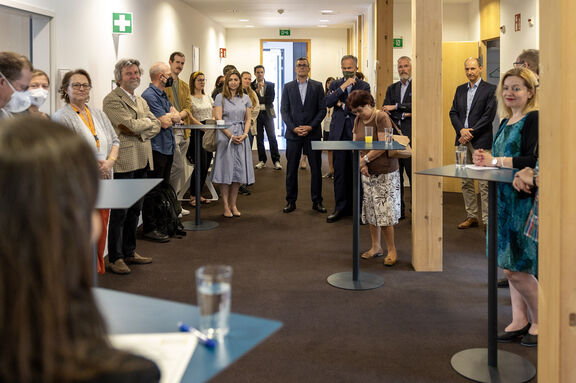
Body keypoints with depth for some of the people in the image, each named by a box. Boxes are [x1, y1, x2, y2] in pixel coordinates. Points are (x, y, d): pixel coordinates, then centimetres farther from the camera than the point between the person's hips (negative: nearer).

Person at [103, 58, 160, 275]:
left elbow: (156, 126, 10)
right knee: (120, 212, -3)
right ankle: (115, 258, 4)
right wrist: (147, 121, 2)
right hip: (124, 162, -8)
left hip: (141, 161, 8)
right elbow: (132, 124, -18)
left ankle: (129, 252, 24)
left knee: (135, 210, 13)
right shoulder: (112, 100, -7)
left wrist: (139, 131, -9)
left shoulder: (141, 101, 20)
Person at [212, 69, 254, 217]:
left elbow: (248, 119, 11)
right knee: (226, 169, -3)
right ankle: (226, 206, 3)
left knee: (239, 169, 3)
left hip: (241, 137, 4)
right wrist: (231, 136, -14)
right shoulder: (220, 97, 1)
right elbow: (218, 119, -6)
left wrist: (244, 134, -6)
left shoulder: (245, 98, 12)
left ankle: (233, 204, 11)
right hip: (225, 137, -3)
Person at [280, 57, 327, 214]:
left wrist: (310, 126, -10)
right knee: (291, 169, 4)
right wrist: (293, 128, -9)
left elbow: (322, 109, 1)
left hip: (313, 133, -1)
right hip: (293, 133, 1)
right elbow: (284, 111, 4)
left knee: (316, 168, 2)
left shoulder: (317, 86, 6)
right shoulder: (288, 87, 9)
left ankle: (317, 201, 11)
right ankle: (291, 201, 12)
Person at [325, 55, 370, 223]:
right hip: (339, 132, 2)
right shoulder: (335, 84, 12)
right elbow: (328, 102, -6)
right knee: (339, 171, 2)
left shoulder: (364, 86, 6)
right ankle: (340, 207, 10)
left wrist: (342, 105, -4)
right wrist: (343, 87, -11)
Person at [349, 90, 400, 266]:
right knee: (371, 210, 9)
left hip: (385, 172, -7)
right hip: (367, 172, 7)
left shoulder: (381, 117, -12)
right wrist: (361, 164, -6)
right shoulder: (358, 120, 10)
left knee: (384, 211, -7)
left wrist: (365, 159, -14)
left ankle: (391, 250, 3)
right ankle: (376, 247, 21)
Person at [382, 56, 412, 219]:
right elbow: (385, 110, 6)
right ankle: (398, 210, 15)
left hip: (411, 136, -5)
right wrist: (404, 115, -7)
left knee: (413, 174, -6)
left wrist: (396, 107, -10)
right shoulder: (392, 88, 17)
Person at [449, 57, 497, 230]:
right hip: (462, 140, 6)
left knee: (484, 182, -6)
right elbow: (453, 112, 10)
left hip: (480, 141, -6)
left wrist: (471, 133, -12)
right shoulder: (460, 89, 16)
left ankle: (487, 219, -1)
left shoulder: (490, 89, -1)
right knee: (466, 182, 9)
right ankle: (471, 216, 18)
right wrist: (462, 130, -8)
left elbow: (489, 115, -8)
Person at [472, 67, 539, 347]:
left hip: (525, 200, -9)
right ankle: (520, 319, 24)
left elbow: (533, 160, -23)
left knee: (516, 268, -5)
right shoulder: (506, 123, 15)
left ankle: (539, 321, 13)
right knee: (510, 265, 12)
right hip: (505, 199, 9)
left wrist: (495, 161, -17)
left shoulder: (534, 119, -12)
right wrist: (486, 158, 0)